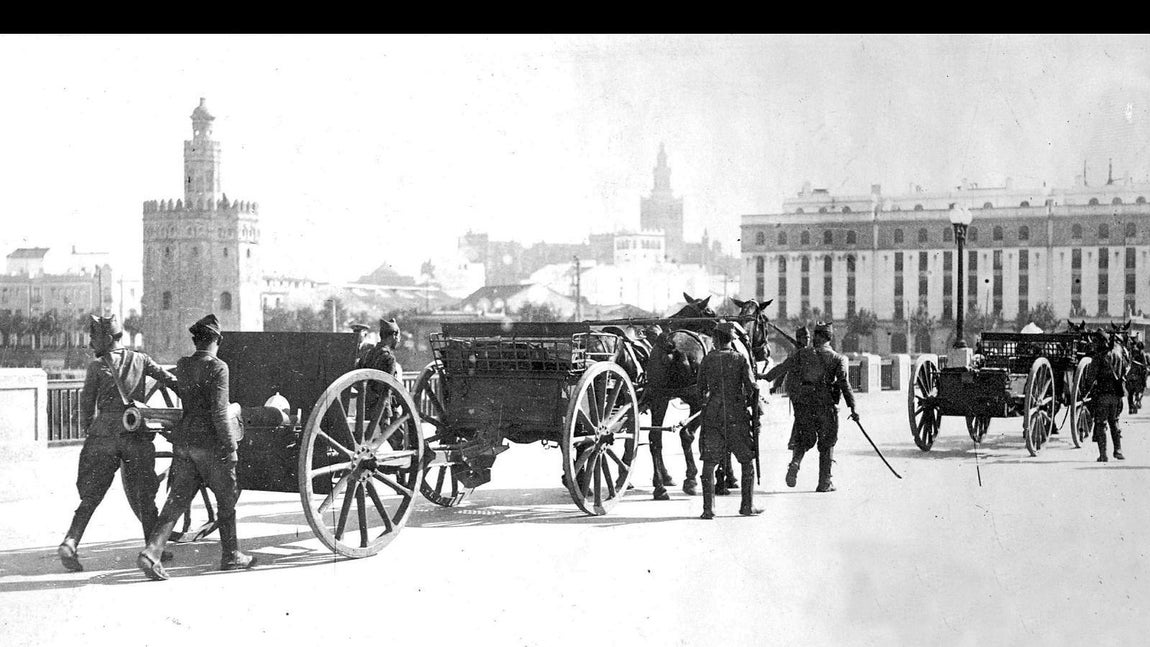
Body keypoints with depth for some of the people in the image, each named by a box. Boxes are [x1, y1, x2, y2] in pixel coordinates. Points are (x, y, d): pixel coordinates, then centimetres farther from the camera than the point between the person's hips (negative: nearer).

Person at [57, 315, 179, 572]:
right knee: (143, 495, 11)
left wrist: (88, 429, 19)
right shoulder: (139, 360, 8)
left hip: (103, 433, -1)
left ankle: (70, 542, -12)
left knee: (91, 495, 3)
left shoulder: (96, 366, 3)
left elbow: (87, 403, 4)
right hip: (136, 434, 1)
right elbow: (170, 381, 6)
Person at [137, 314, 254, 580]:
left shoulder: (181, 366, 8)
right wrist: (230, 446, -12)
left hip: (183, 441, 6)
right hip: (210, 441, -6)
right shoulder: (217, 367, -12)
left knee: (177, 499, 5)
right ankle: (230, 556, 20)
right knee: (227, 498, 11)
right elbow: (219, 412, -18)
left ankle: (151, 552, -9)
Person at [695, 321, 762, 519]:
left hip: (712, 416, 1)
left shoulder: (707, 360, 2)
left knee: (709, 463, 5)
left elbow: (701, 389, 7)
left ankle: (708, 508, -2)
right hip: (737, 417, -1)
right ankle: (748, 506, 9)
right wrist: (748, 402, 12)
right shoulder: (740, 359, -2)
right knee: (747, 461, 11)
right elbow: (751, 387, -6)